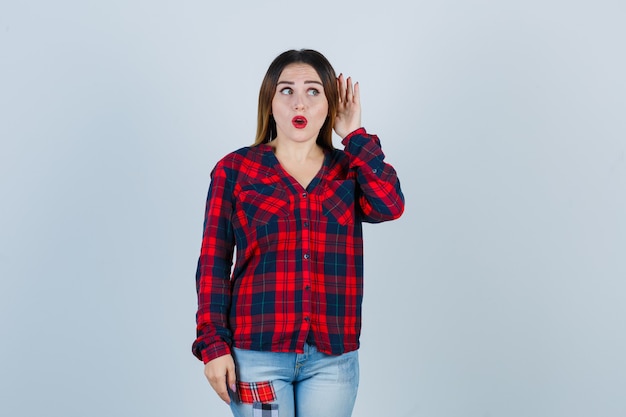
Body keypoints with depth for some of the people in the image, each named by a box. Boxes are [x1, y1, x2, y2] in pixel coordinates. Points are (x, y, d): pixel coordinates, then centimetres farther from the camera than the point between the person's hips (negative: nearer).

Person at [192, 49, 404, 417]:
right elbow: (214, 262, 1)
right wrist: (213, 344, -6)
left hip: (332, 357, 2)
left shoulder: (349, 169, 8)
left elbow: (390, 206, -12)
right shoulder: (235, 169, 2)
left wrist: (354, 135, -4)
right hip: (257, 352, -2)